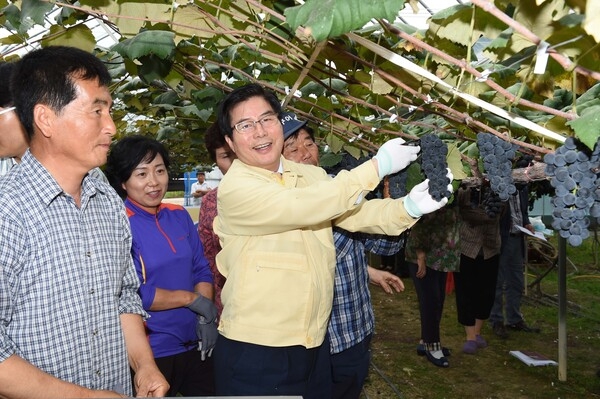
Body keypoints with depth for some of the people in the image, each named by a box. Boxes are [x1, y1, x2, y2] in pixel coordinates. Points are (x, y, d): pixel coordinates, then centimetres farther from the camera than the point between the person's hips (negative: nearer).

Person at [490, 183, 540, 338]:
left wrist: (527, 223, 2)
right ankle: (497, 321, 15)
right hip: (500, 239, -7)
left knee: (517, 283, 15)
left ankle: (514, 319, 27)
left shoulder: (522, 186, 6)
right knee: (497, 283, 4)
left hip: (518, 238, 7)